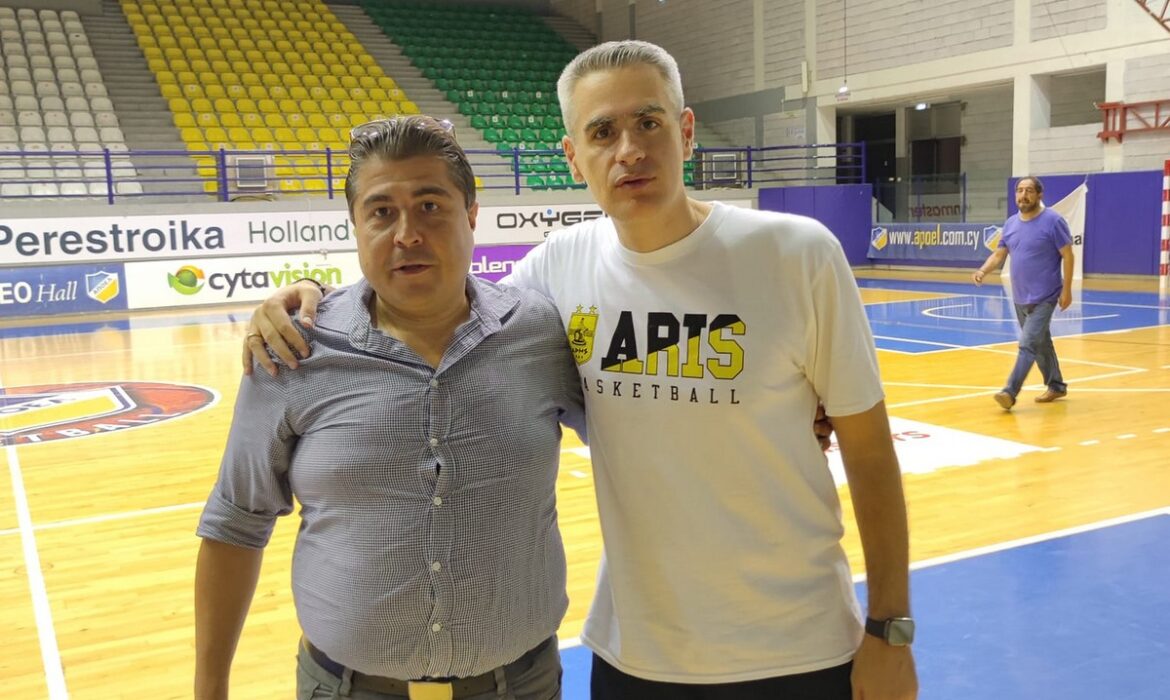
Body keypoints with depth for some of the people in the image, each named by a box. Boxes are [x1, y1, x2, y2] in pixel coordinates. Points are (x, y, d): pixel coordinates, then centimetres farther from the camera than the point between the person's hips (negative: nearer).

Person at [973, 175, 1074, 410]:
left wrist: (1066, 290, -13)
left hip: (1043, 298, -7)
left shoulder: (1053, 221, -12)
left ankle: (1010, 392, -16)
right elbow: (999, 254, 11)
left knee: (1028, 344, -13)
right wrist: (983, 270, -9)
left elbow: (1067, 255, -10)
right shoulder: (1011, 223, 7)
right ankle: (1056, 386, 31)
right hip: (1020, 298, 7)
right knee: (1040, 343, 17)